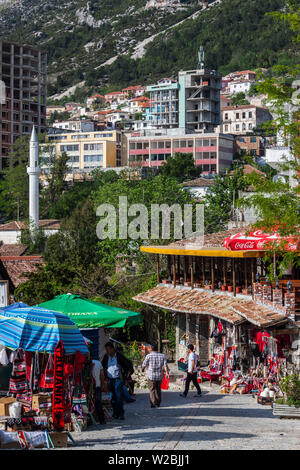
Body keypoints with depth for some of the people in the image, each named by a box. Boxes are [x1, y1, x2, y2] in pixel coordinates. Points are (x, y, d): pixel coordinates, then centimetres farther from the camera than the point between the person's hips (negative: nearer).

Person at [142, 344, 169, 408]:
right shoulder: (162, 356, 4)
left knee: (152, 390, 2)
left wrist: (142, 369, 24)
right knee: (158, 390, 16)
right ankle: (158, 403, 22)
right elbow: (165, 365, -7)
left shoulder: (149, 356, -3)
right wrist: (167, 372, -12)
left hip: (151, 376, -3)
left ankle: (153, 403, -8)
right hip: (159, 376, 3)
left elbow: (144, 365, 4)